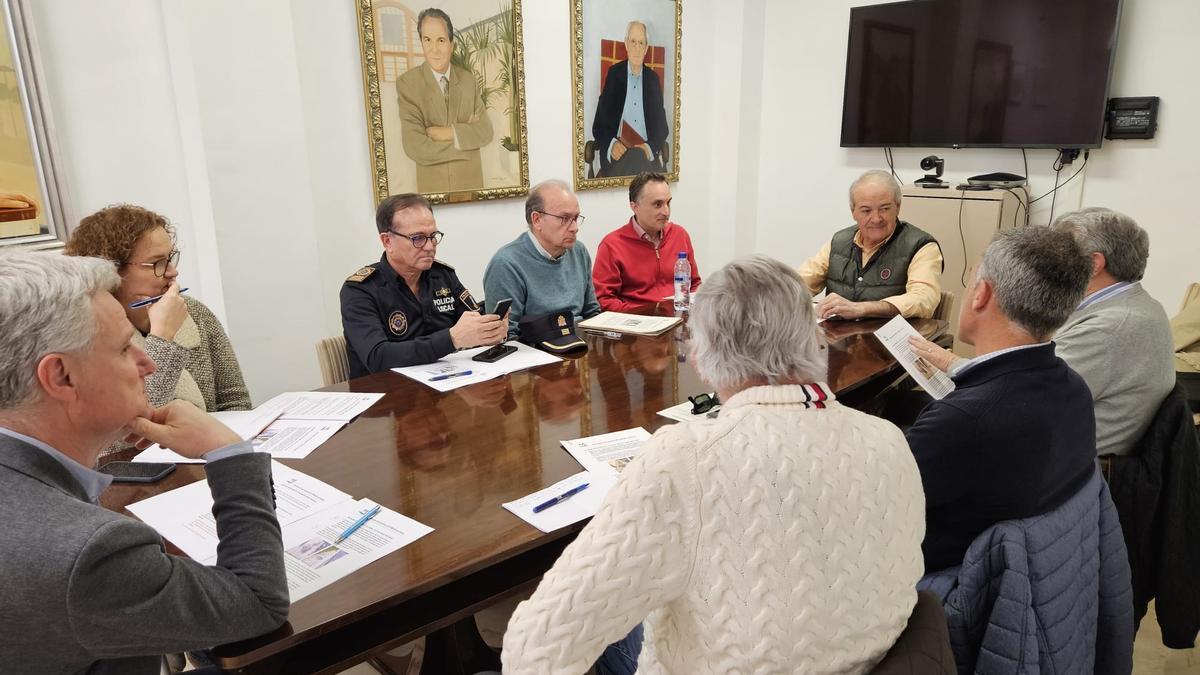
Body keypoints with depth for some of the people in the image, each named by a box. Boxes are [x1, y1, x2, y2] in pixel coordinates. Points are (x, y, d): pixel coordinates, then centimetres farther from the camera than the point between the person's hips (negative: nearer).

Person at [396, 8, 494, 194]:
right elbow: (415, 148, -19)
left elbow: (485, 131, -3)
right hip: (432, 184, -3)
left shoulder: (468, 79, 2)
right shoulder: (407, 83, -11)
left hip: (471, 180, 3)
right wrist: (466, 135, -14)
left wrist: (450, 133, -18)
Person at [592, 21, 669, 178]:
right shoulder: (614, 73, 7)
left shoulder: (653, 79, 13)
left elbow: (662, 126, 10)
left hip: (648, 155, 2)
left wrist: (650, 147, -10)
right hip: (618, 155, -2)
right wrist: (612, 144, -16)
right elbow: (599, 124, 4)